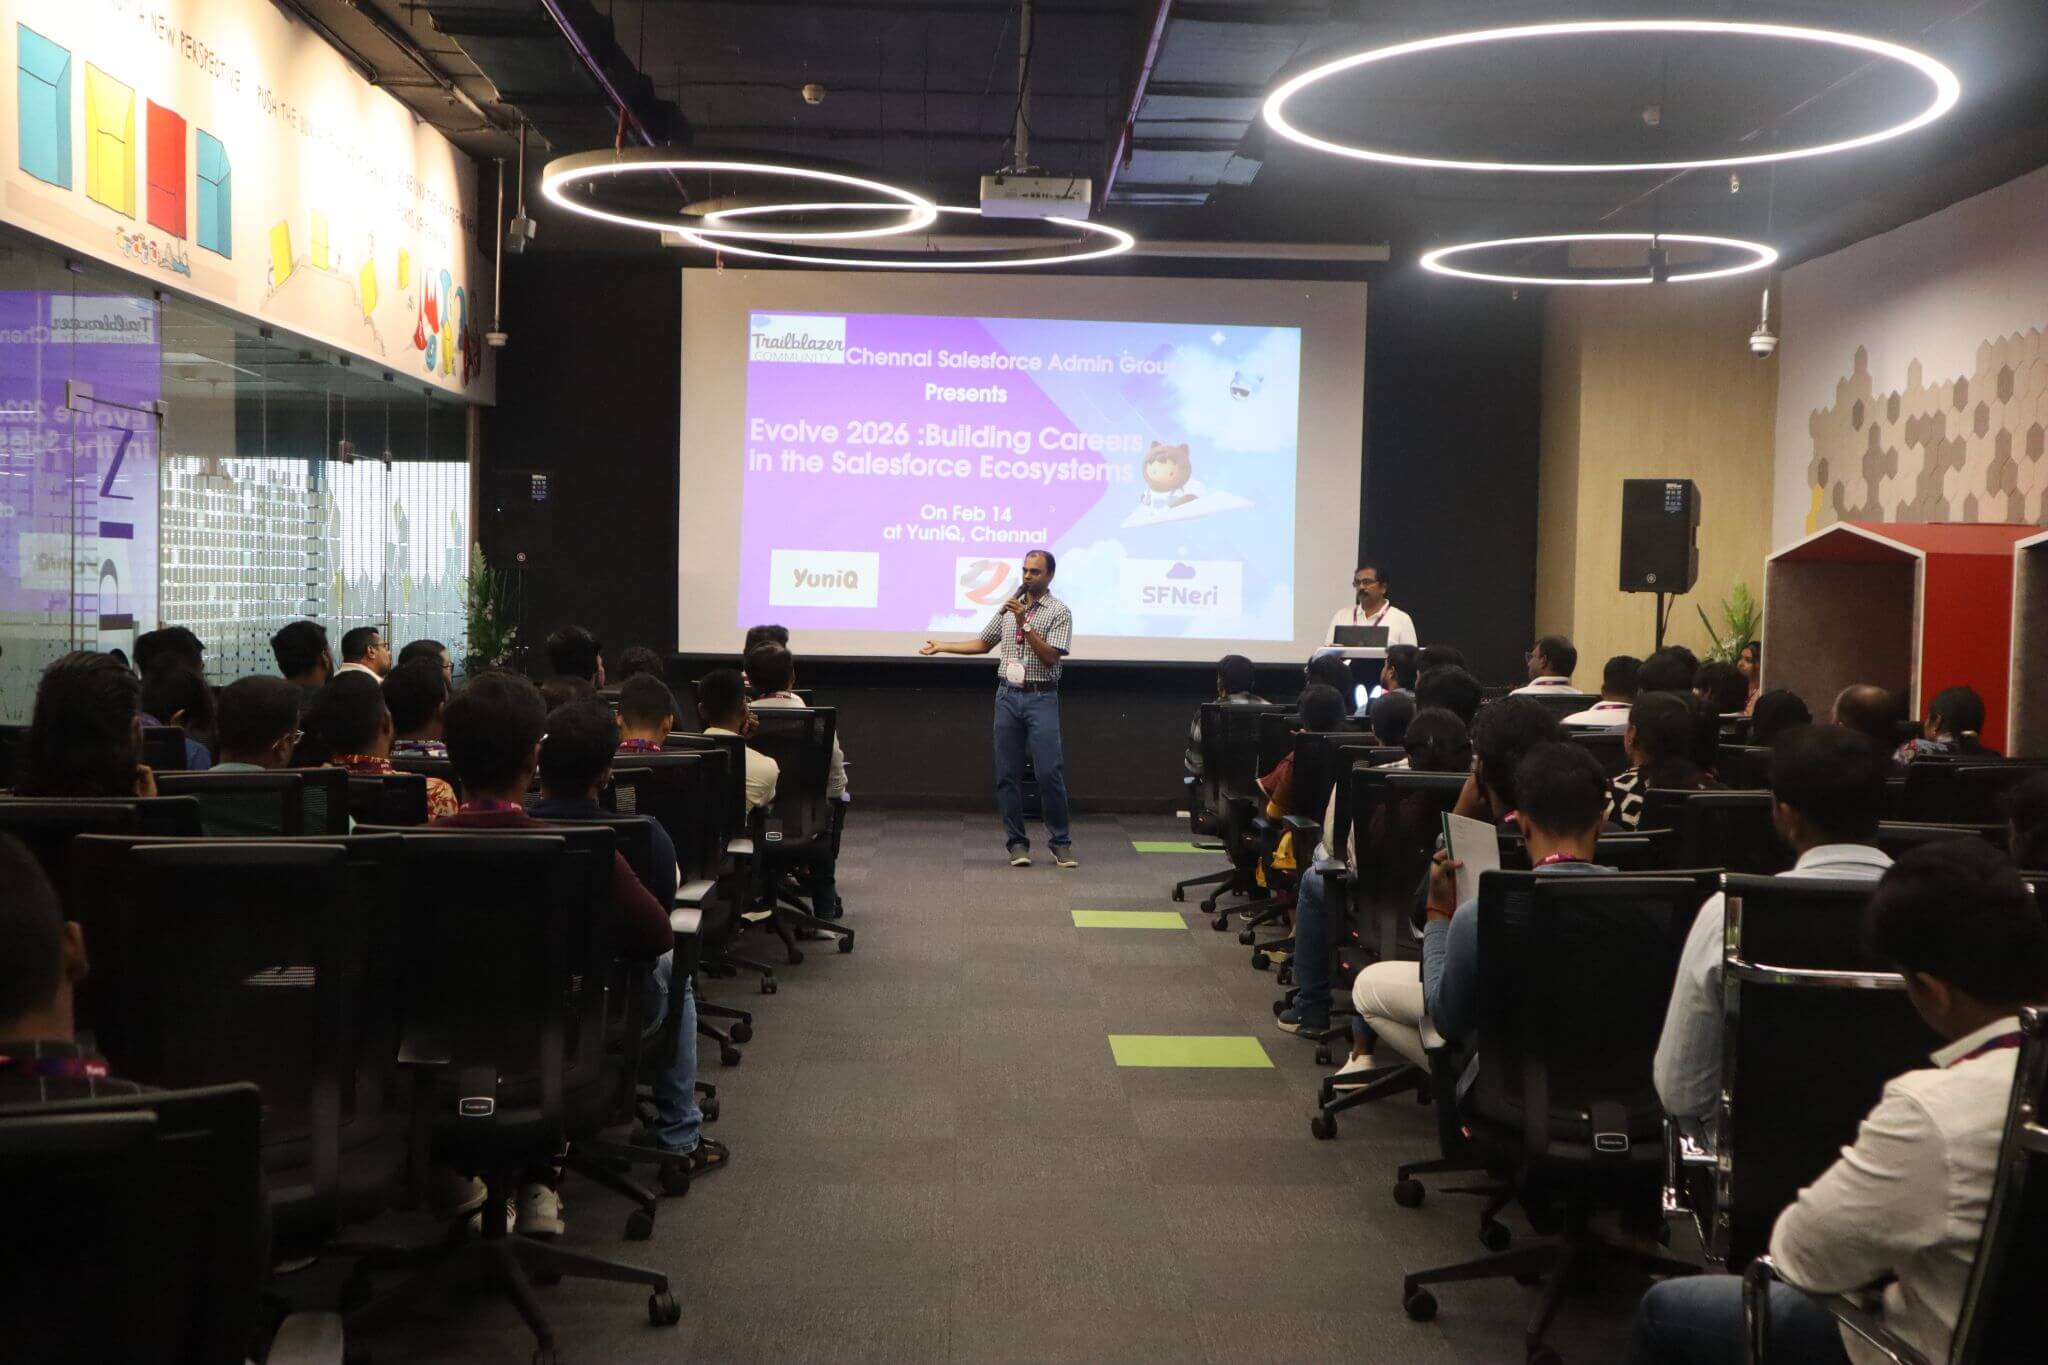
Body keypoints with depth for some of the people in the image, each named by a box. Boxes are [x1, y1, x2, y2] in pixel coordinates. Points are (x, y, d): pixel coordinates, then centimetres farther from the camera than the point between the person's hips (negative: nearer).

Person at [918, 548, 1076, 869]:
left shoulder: (1059, 612, -3)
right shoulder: (1008, 607, 12)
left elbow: (1050, 657, -13)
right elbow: (984, 644, 21)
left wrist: (1024, 624, -20)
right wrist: (942, 647, 15)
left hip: (1041, 698, -4)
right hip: (1008, 695, 4)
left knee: (1050, 773, -8)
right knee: (1008, 774, 4)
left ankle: (1061, 843, 3)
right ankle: (1016, 843, 11)